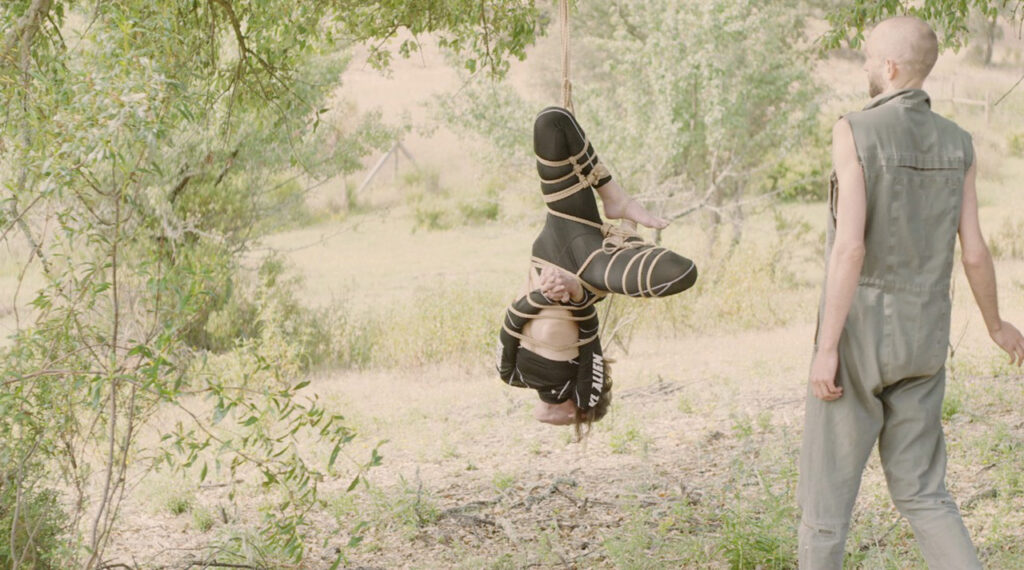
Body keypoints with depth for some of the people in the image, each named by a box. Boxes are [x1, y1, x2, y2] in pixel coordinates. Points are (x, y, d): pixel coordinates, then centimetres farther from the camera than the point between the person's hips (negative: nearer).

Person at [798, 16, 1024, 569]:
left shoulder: (854, 132, -14)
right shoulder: (957, 144, 3)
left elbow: (850, 247, -21)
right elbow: (974, 255, 3)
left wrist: (826, 349, -20)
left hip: (858, 336, -5)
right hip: (919, 341, 5)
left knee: (827, 482, 9)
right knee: (919, 493, 13)